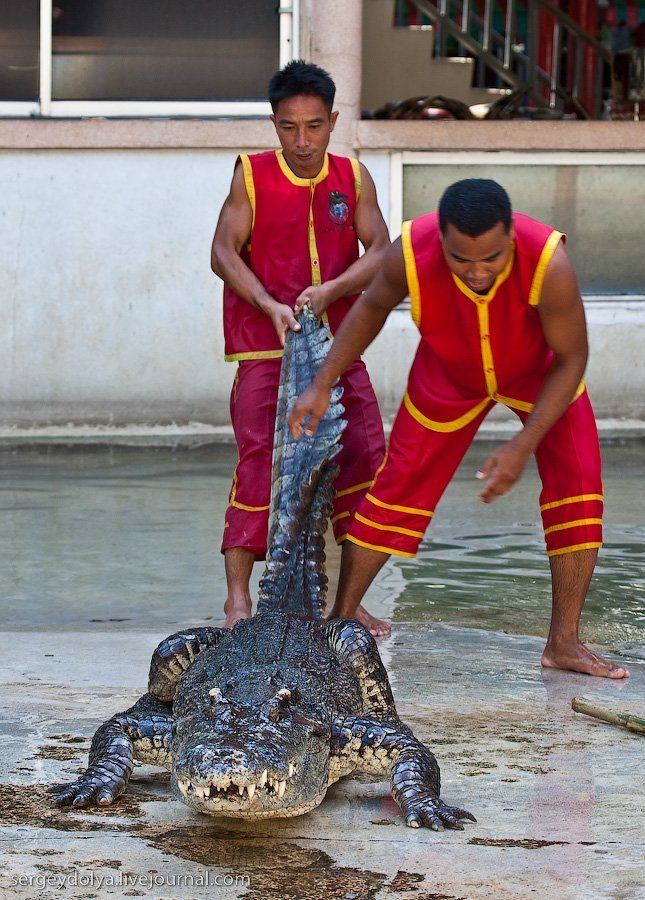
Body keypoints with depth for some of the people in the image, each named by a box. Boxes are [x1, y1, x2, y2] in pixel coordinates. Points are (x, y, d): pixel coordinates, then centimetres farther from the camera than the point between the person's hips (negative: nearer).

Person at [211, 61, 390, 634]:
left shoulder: (353, 178, 5)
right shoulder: (253, 176, -1)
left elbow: (379, 252, -2)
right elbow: (224, 252, -7)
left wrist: (330, 290, -19)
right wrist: (271, 306, -20)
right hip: (265, 346, -3)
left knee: (364, 458, -2)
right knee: (260, 458, -12)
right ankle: (238, 597, -8)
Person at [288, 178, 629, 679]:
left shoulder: (549, 264, -41)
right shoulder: (410, 255, -35)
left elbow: (571, 359, -26)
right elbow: (372, 307, -9)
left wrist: (523, 447, -30)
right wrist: (322, 385, -10)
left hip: (540, 373, -1)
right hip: (450, 374, 1)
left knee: (577, 482, -15)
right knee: (400, 484, 1)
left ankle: (564, 643, -8)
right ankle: (342, 619, 16)